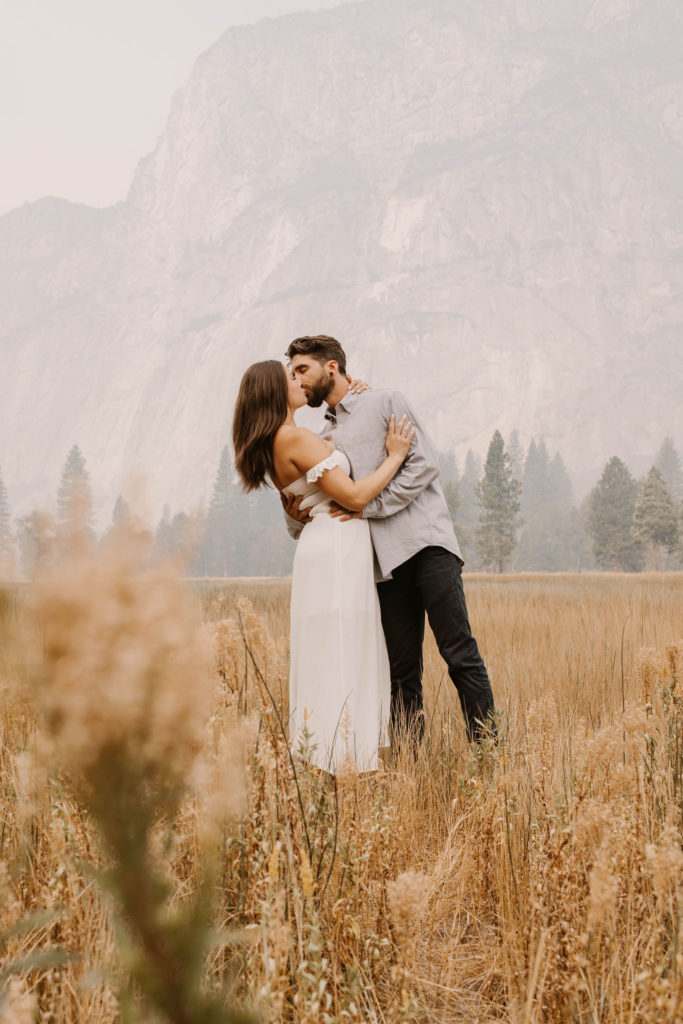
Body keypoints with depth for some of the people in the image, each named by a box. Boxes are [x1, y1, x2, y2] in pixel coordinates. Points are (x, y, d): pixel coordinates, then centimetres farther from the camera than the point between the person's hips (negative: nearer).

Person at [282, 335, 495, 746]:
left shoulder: (385, 402, 8)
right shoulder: (325, 438, 24)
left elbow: (424, 464, -3)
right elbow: (332, 510, 23)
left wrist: (370, 505, -9)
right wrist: (298, 519, 1)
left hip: (427, 543, -5)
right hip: (386, 562, 5)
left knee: (461, 656, -10)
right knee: (402, 675, 2)